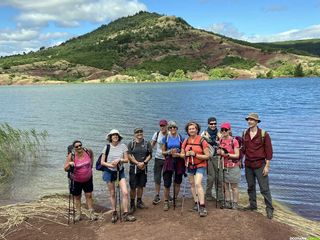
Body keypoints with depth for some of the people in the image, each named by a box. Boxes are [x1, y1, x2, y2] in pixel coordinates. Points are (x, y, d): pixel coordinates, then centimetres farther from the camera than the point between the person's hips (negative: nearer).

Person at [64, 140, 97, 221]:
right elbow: (65, 169, -17)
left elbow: (91, 155, 15)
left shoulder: (88, 152, -12)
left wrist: (91, 164, 8)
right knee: (77, 197, 11)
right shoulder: (71, 156, -19)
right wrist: (69, 164, -37)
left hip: (88, 179, 1)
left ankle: (91, 214, 12)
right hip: (76, 181, -1)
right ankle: (78, 214, 22)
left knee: (89, 195, 4)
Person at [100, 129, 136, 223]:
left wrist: (119, 160, -19)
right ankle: (114, 213, 25)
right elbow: (102, 162, -2)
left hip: (120, 171, 1)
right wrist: (110, 165, -17)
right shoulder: (107, 147, -4)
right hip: (109, 172, 0)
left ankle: (125, 214, 3)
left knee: (125, 192, -8)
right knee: (112, 194, 9)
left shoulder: (123, 146, -4)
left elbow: (126, 159, -1)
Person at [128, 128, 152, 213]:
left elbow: (150, 155, 3)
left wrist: (144, 163, -12)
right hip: (133, 168, -2)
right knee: (133, 187, -2)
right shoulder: (131, 144, 3)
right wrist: (138, 163, -14)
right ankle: (132, 204, 8)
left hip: (143, 168, 2)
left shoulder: (147, 143, 7)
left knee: (141, 186, 9)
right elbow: (129, 156, -4)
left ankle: (139, 202, 23)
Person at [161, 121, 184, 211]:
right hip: (169, 162, -1)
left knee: (177, 182, 8)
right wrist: (170, 152, -12)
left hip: (179, 162, 1)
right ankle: (166, 202, 6)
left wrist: (178, 153, -12)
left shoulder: (181, 138, 4)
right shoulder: (165, 138, 4)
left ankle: (175, 200, 25)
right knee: (167, 183, -6)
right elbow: (163, 152, 7)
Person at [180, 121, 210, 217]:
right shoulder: (186, 141, 3)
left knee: (198, 184, -19)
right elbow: (181, 154, 7)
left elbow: (207, 156, -11)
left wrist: (195, 155, -22)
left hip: (200, 166, -5)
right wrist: (186, 154, -15)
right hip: (190, 166, 5)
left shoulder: (202, 141, -12)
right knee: (192, 184, 11)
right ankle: (196, 203, 25)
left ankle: (202, 206, -15)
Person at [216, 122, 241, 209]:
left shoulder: (234, 141, -9)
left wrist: (227, 154, -22)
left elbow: (237, 155, -11)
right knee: (225, 185, 8)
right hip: (224, 166, 5)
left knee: (234, 186, 1)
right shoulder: (221, 140, 8)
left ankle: (235, 204, 9)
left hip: (233, 167, -5)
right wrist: (219, 152, -1)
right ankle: (227, 203, 17)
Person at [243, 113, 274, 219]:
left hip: (260, 164, -5)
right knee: (250, 187, 14)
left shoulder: (264, 134, -9)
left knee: (264, 188, -3)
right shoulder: (245, 134, 6)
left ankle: (269, 209, 7)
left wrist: (267, 166, -12)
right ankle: (253, 205, 28)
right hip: (248, 165, 5)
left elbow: (269, 151, -9)